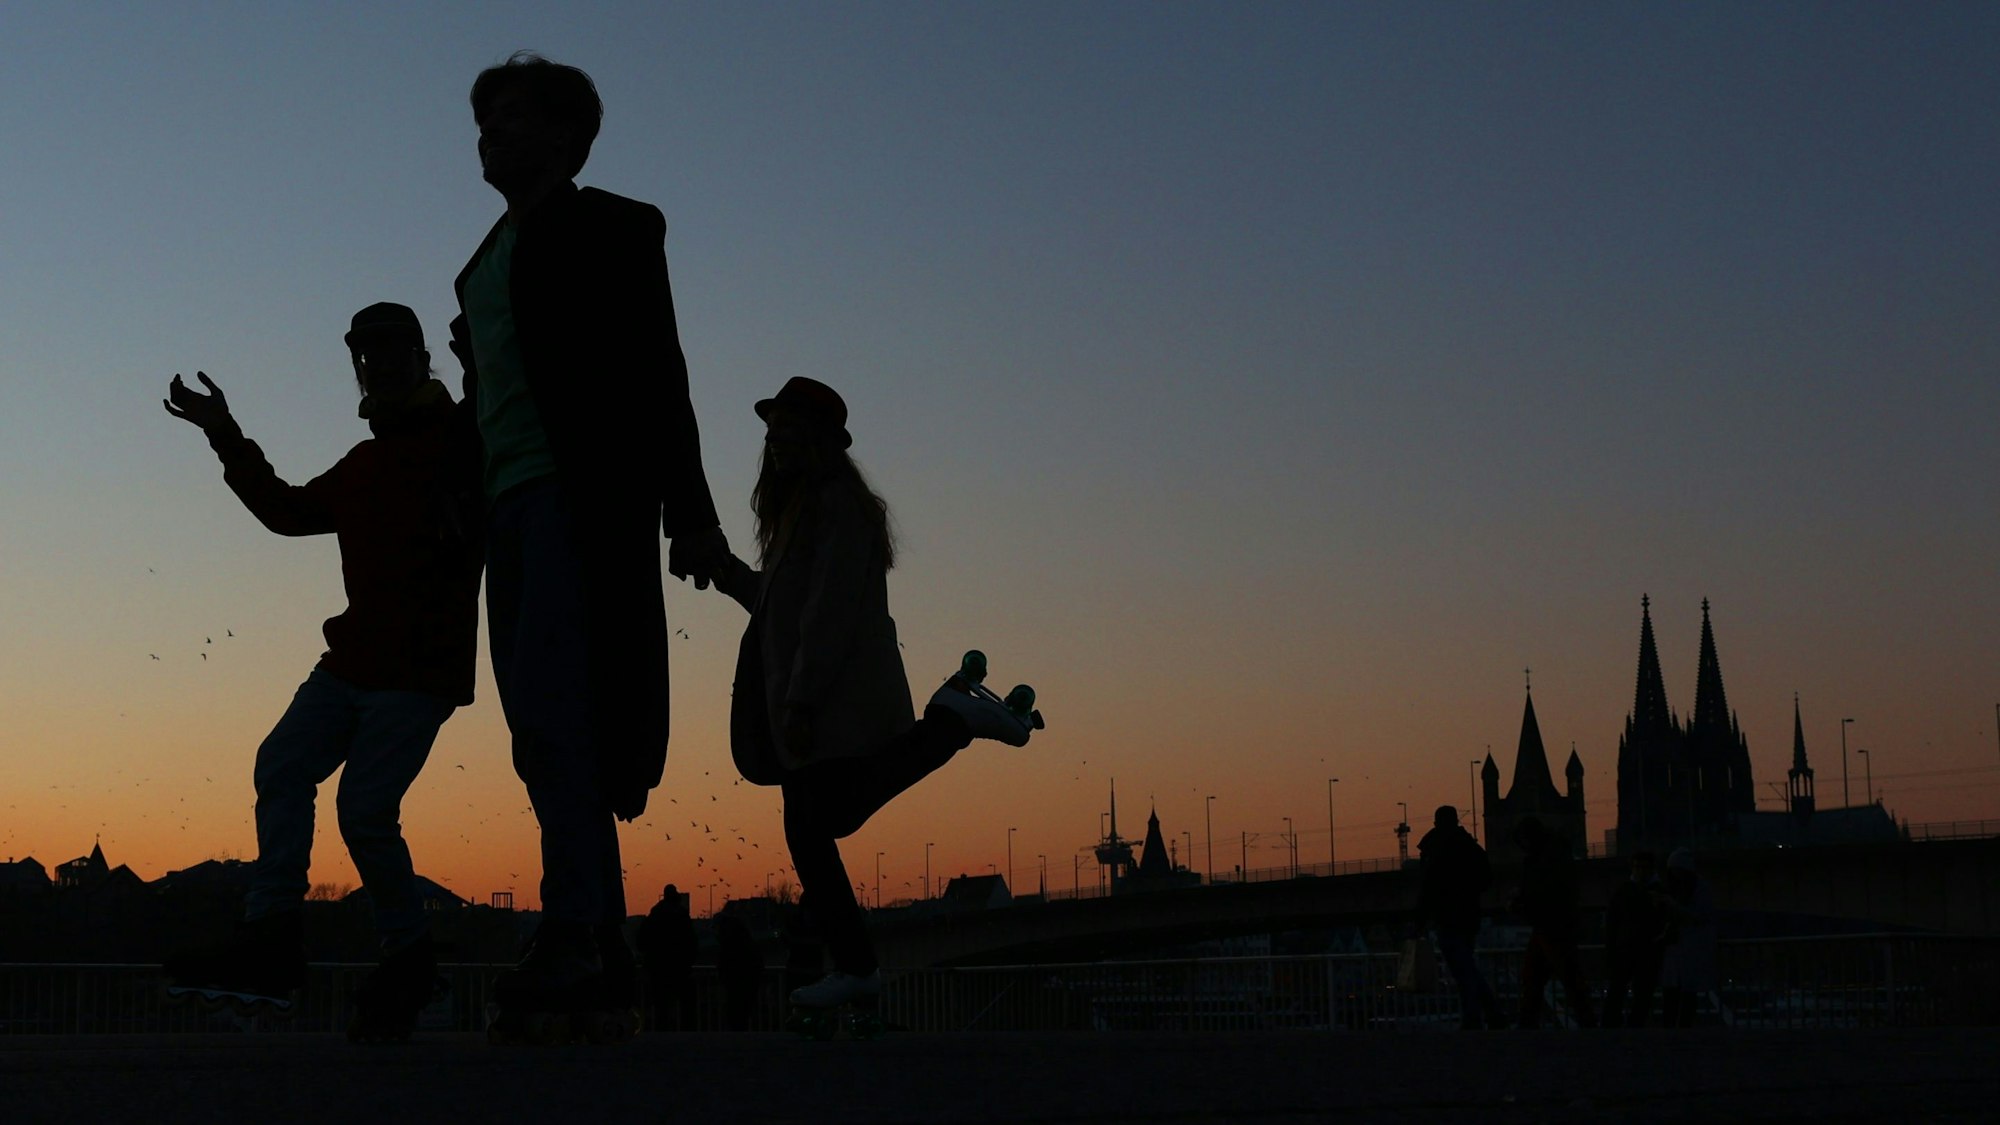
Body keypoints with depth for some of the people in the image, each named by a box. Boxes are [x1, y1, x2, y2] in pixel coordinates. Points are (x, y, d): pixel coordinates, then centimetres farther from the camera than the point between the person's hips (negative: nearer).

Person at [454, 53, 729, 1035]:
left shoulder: (607, 228, 5)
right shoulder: (488, 259, 26)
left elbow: (656, 373, -3)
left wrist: (689, 511, -11)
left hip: (583, 495, -8)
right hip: (513, 506, 8)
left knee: (554, 705, -20)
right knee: (543, 732, 2)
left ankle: (575, 933, -24)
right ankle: (602, 954, 4)